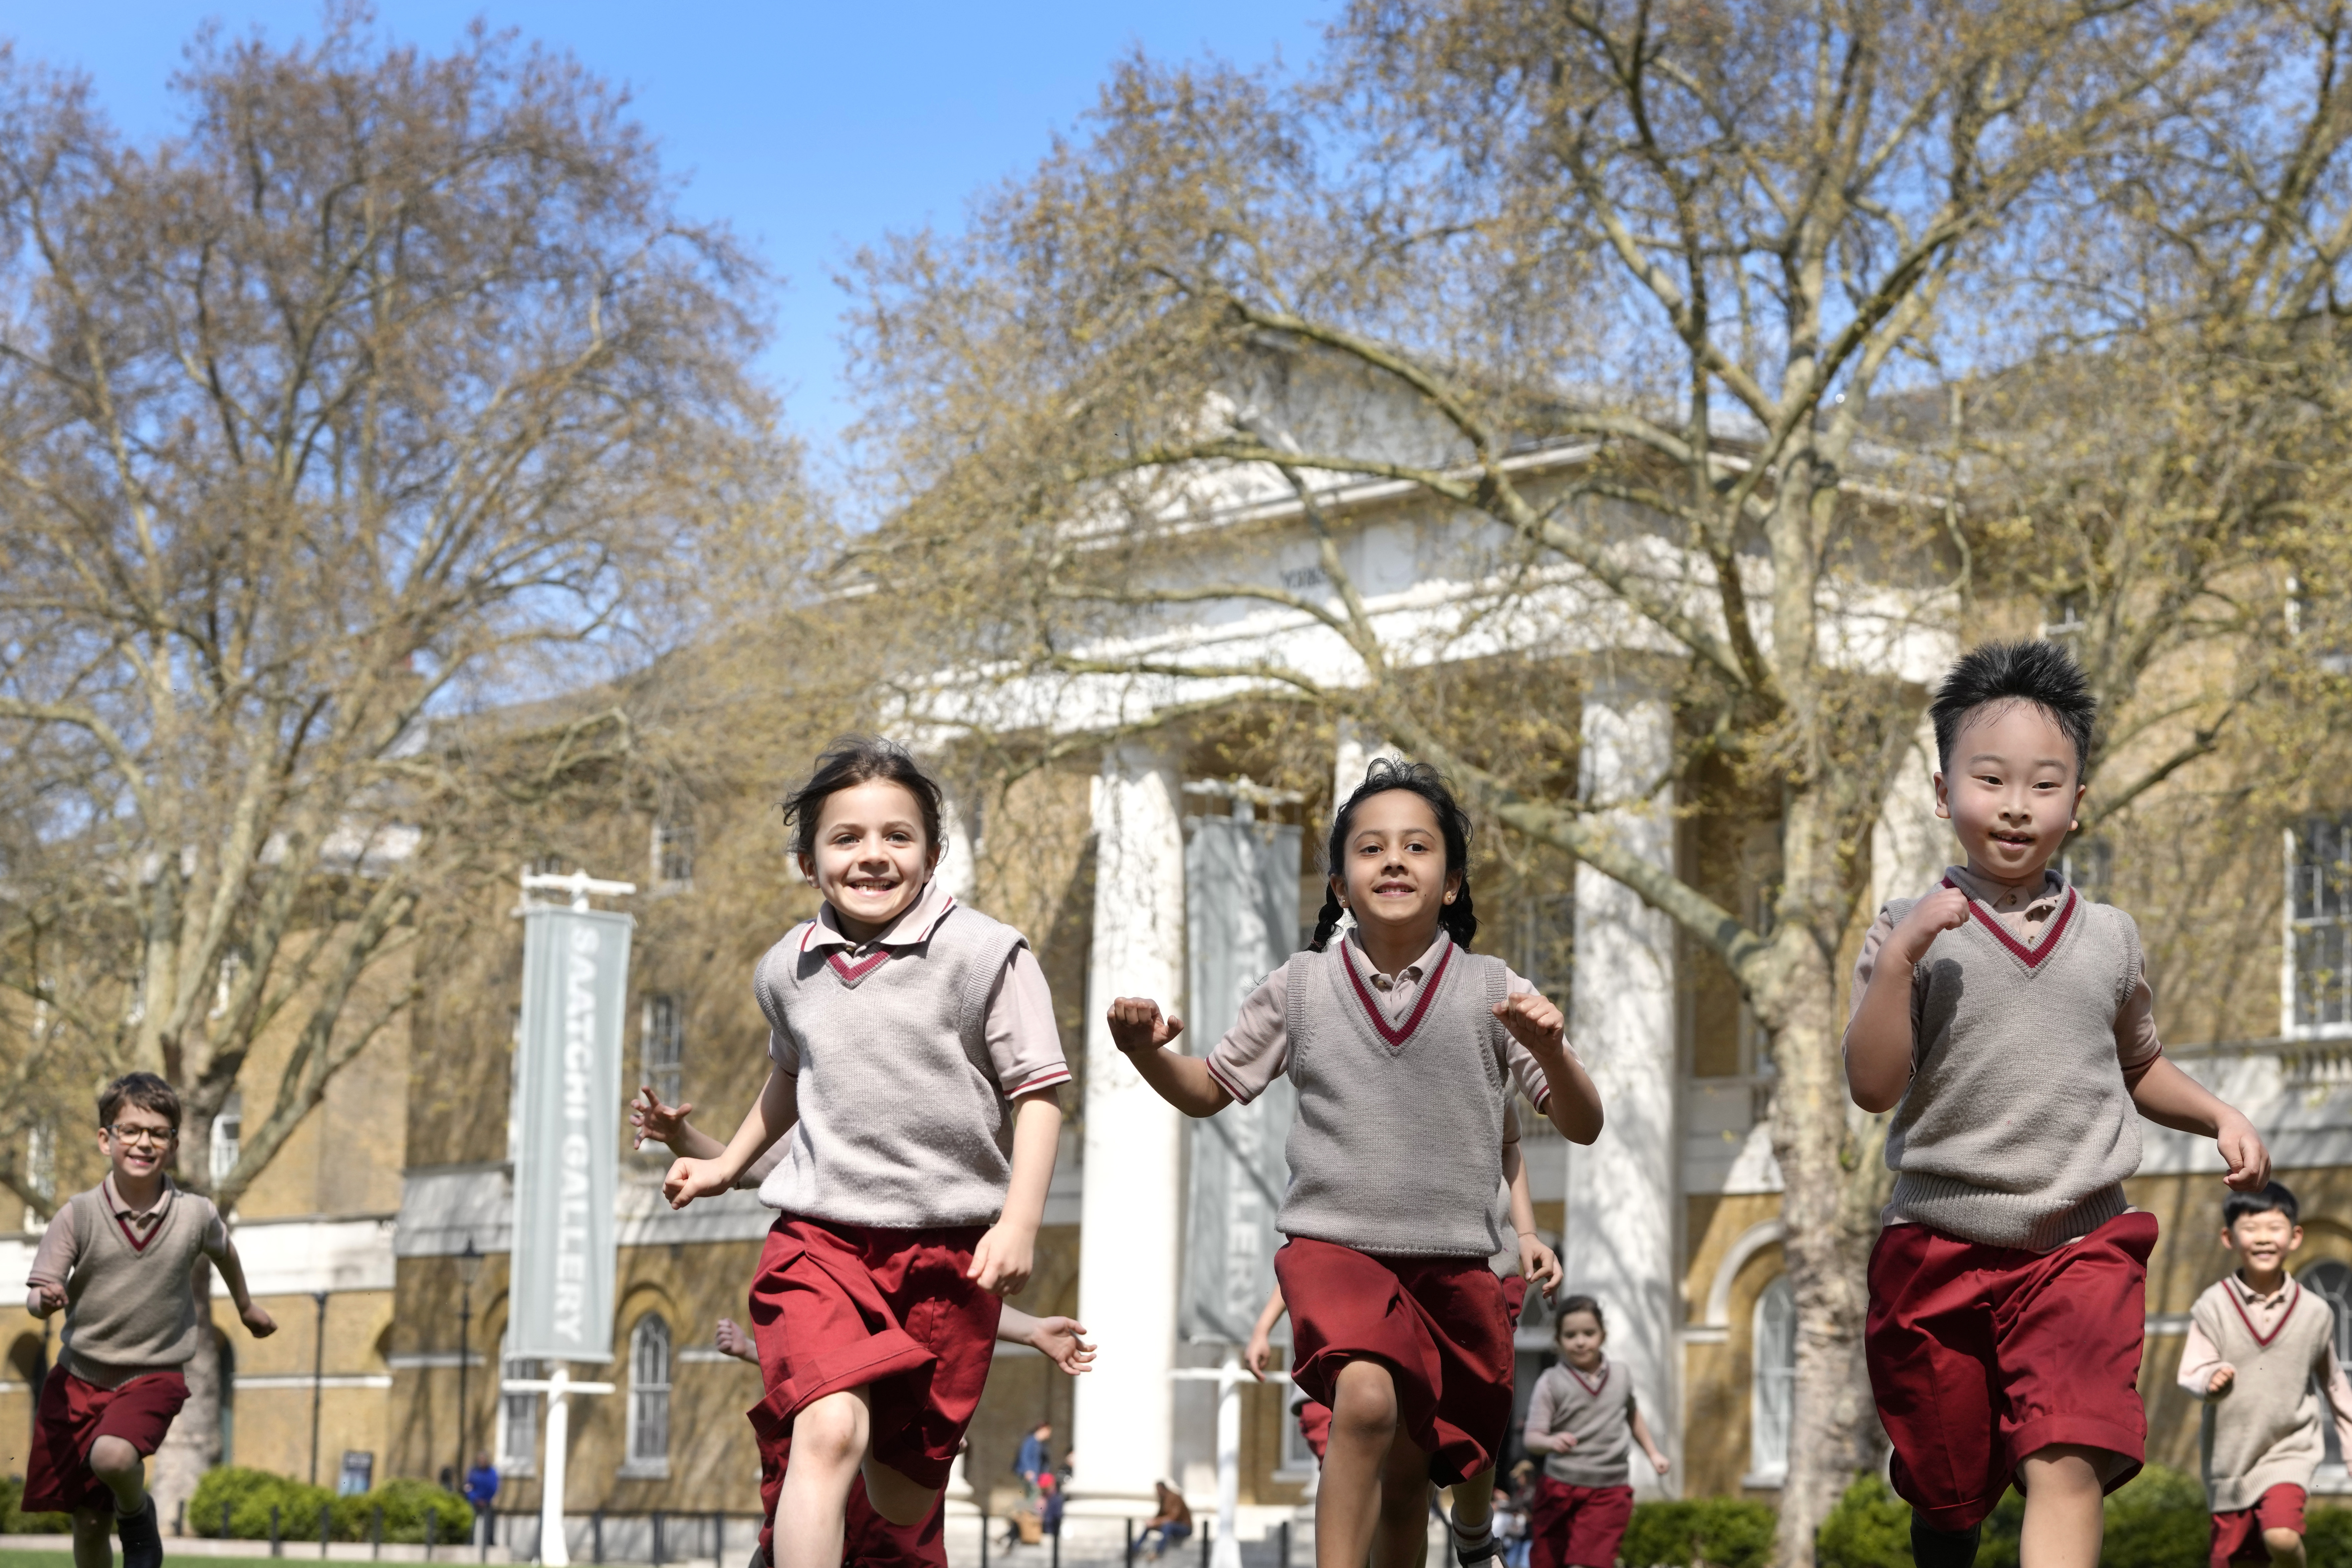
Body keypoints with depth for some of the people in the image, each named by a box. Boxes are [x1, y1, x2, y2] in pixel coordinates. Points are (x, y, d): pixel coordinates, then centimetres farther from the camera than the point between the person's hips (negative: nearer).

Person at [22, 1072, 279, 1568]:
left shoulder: (196, 1215, -7)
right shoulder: (81, 1213, -9)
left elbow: (223, 1250, 17)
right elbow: (37, 1294, -9)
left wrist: (246, 1307, 34)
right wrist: (46, 1300, -33)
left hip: (153, 1375, -1)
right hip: (80, 1377, 1)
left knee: (113, 1456, -32)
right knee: (88, 1523, 5)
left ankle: (138, 1514, 2)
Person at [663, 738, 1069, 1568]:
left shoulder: (985, 955, -7)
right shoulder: (787, 970, 6)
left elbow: (1037, 1092, -6)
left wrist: (1019, 1223, -14)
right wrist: (728, 1163, 30)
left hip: (948, 1245, -1)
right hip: (820, 1234, 1)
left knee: (905, 1492, 10)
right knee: (829, 1431, -23)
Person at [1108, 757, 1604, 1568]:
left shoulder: (1490, 990, 0)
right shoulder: (1301, 988, 2)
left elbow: (1583, 1127, 1)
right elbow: (1210, 1090, 13)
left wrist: (1551, 1049, -20)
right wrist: (1147, 1052, -9)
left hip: (1456, 1263, 2)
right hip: (1334, 1247, -1)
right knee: (1368, 1401, -30)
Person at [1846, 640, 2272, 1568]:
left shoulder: (2108, 938, 7)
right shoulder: (1913, 931, -2)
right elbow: (1873, 1087, -11)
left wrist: (2218, 1117, 5)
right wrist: (1899, 960, -21)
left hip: (2081, 1242, 1)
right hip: (1940, 1245, -1)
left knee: (2068, 1466, -20)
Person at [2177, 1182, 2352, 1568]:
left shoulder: (2315, 1313, -4)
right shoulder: (2214, 1307, -9)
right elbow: (2191, 1373, -11)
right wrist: (2210, 1380, -34)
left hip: (2289, 1450, -1)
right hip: (2230, 1453, 1)